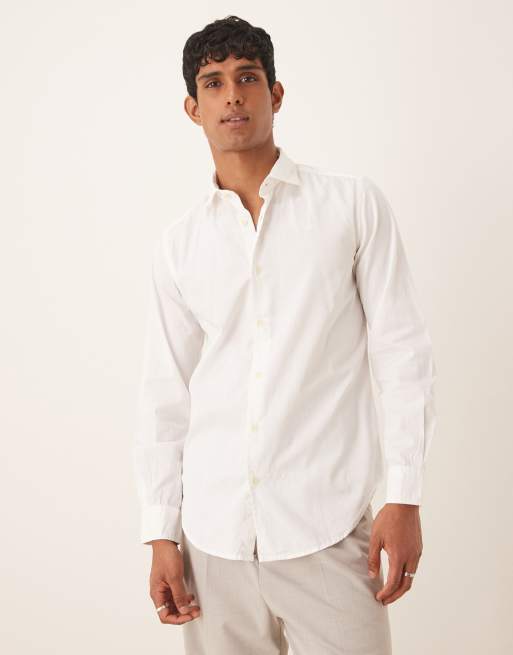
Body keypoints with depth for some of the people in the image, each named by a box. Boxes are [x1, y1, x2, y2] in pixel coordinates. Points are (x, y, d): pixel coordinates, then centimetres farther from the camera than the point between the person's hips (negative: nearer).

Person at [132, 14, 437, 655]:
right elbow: (164, 392, 9)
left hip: (326, 529, -2)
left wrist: (404, 497, -5)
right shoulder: (178, 243, 8)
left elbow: (402, 352, 0)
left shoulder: (354, 204, 1)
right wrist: (161, 533, 6)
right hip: (213, 534, 3)